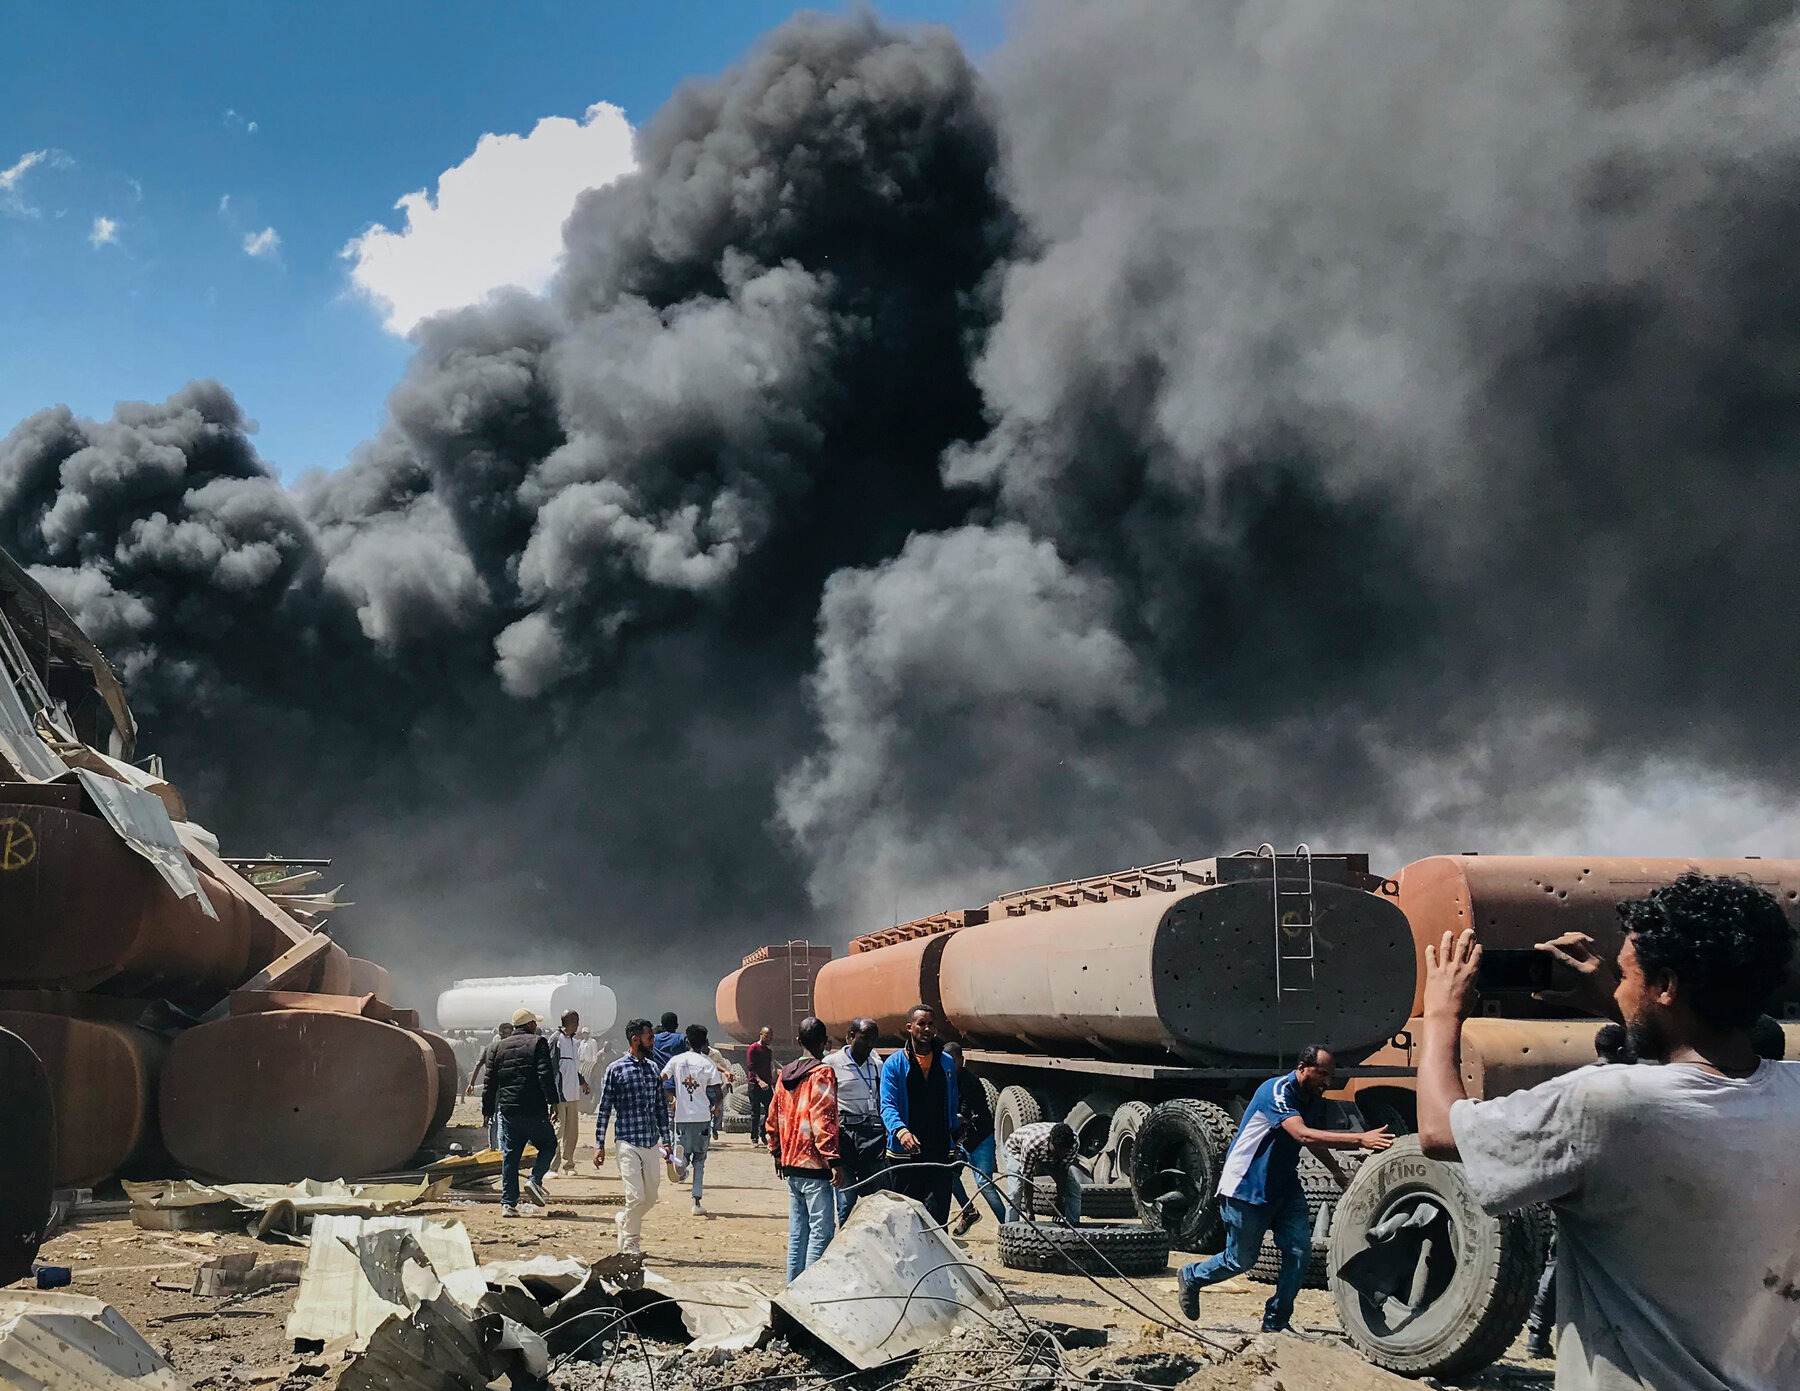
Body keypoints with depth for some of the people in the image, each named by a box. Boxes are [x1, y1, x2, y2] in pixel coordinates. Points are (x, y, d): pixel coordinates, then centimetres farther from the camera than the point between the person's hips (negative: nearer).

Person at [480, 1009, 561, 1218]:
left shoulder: (499, 1047, 14)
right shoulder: (537, 1043, -1)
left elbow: (490, 1082, 14)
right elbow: (545, 1074, -14)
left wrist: (487, 1110, 19)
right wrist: (552, 1099, -14)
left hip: (507, 1111, 5)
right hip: (534, 1110, -5)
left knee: (509, 1156, 7)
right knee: (548, 1145, 13)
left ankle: (507, 1203, 2)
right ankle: (535, 1180, -7)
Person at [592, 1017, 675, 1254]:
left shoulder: (654, 1069, 11)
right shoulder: (616, 1069, -5)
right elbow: (604, 1108, -2)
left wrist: (665, 1141, 14)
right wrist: (599, 1145, -4)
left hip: (651, 1143, 5)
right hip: (628, 1142, -5)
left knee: (650, 1197, 10)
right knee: (636, 1196, -9)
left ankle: (623, 1219, 37)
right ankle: (630, 1245, 7)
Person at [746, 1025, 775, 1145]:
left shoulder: (769, 1050, 16)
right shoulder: (753, 1048, -5)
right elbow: (750, 1067, -13)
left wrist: (773, 1083, 18)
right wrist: (759, 1081, -24)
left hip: (766, 1085, 6)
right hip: (755, 1085, -6)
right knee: (755, 1113, -1)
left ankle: (762, 1135, 15)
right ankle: (754, 1137, 9)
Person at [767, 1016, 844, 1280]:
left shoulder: (785, 1074, 12)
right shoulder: (822, 1073, -11)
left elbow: (773, 1118, 18)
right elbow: (823, 1120, -19)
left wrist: (777, 1153, 28)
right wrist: (834, 1160, -20)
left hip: (791, 1163, 8)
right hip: (815, 1165, -8)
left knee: (797, 1230, 14)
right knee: (821, 1229, -5)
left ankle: (793, 1286, 16)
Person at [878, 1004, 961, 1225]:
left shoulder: (946, 1063, 12)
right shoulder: (894, 1063, 0)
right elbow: (887, 1105, -11)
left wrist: (954, 1141, 19)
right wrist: (900, 1131, -29)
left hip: (940, 1152, 2)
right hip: (904, 1153, -2)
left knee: (938, 1215, -5)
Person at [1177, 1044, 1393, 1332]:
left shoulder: (1313, 1098, 3)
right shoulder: (1277, 1092, -25)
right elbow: (1303, 1135, -41)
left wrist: (1340, 1175, 15)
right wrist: (1359, 1139, -47)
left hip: (1284, 1186, 8)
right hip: (1246, 1188, -7)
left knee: (1300, 1250, -6)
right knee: (1241, 1260, 4)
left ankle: (1275, 1321, 7)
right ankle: (1191, 1276, 32)